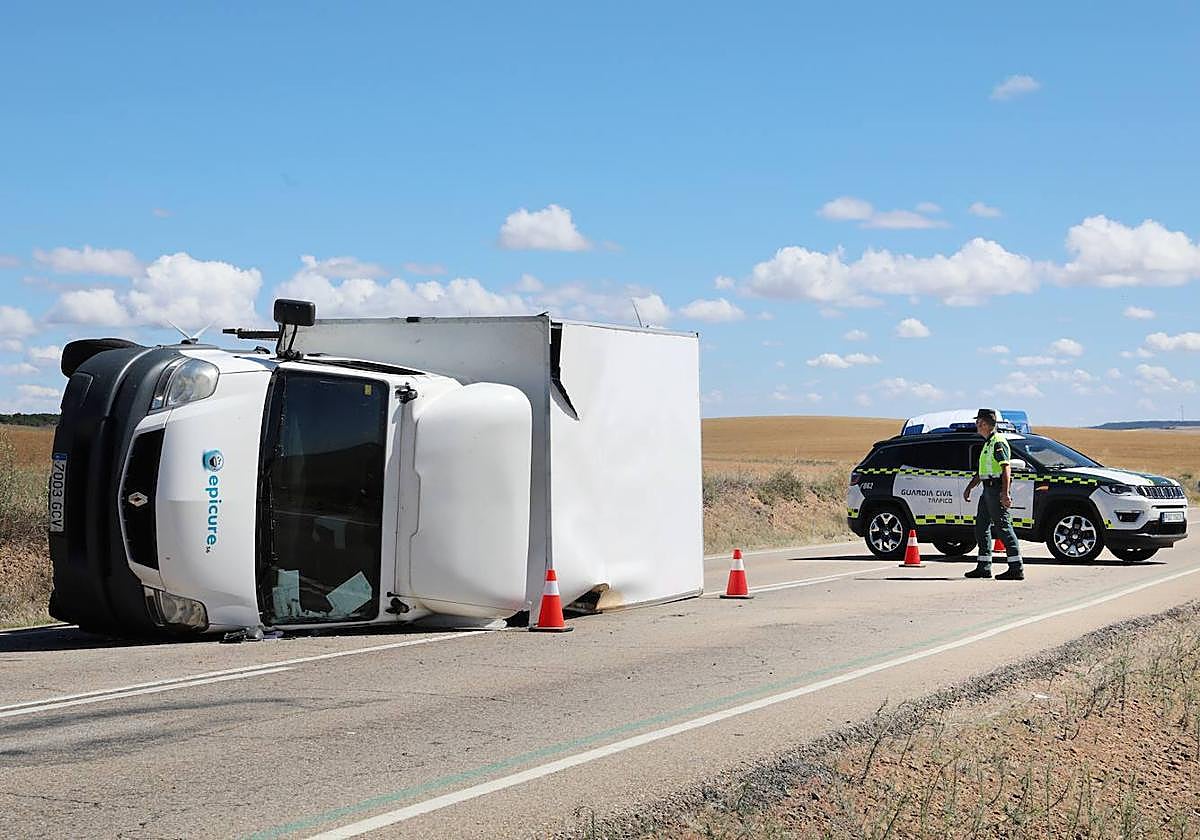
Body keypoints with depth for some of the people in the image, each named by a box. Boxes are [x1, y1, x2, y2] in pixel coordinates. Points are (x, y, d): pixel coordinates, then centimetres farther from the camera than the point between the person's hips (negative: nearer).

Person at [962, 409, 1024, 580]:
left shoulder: (998, 442, -12)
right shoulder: (988, 443, 20)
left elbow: (1006, 469, -21)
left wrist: (1005, 493, -28)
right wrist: (969, 488, 28)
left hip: (996, 490, -11)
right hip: (988, 490, 11)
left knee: (1003, 528, -11)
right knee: (981, 527, 12)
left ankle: (1016, 569, -11)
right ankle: (984, 567, 17)